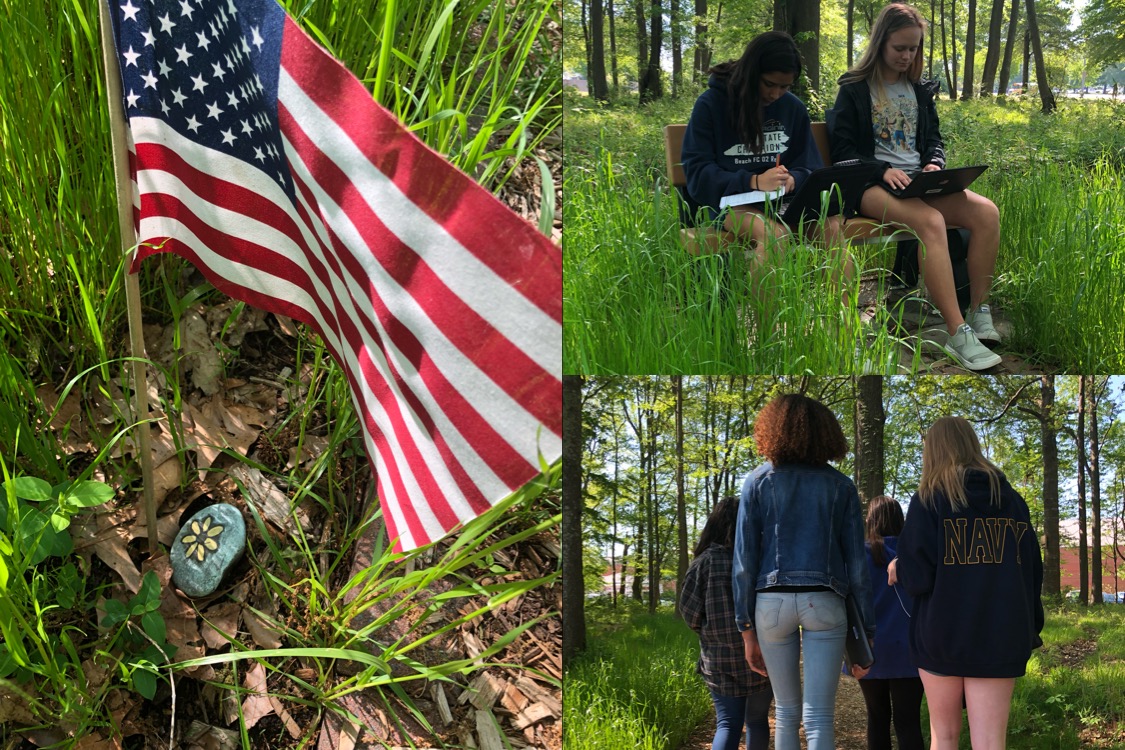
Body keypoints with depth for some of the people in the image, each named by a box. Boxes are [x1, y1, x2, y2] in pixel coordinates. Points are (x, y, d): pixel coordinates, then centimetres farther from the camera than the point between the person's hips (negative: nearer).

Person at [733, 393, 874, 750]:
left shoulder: (758, 481, 7)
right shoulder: (840, 486, 8)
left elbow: (744, 558, 2)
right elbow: (857, 562, 5)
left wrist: (747, 627, 5)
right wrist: (866, 632, 9)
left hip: (772, 600, 1)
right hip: (824, 601, -1)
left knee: (786, 711, 15)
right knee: (819, 718, -6)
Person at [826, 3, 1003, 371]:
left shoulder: (918, 91, 20)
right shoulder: (854, 90, 5)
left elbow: (934, 139, 24)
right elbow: (843, 151, 0)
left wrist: (934, 164, 0)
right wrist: (884, 170, -16)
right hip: (873, 185, -6)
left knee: (986, 212, -24)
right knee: (930, 221, -38)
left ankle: (979, 313, -20)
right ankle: (957, 334, -43)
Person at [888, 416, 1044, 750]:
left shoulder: (928, 500, -4)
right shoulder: (1010, 499, 8)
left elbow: (917, 576, -10)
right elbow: (1033, 570, 9)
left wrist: (898, 569, 11)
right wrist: (1029, 628, 17)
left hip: (942, 631, -2)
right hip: (999, 634, 2)